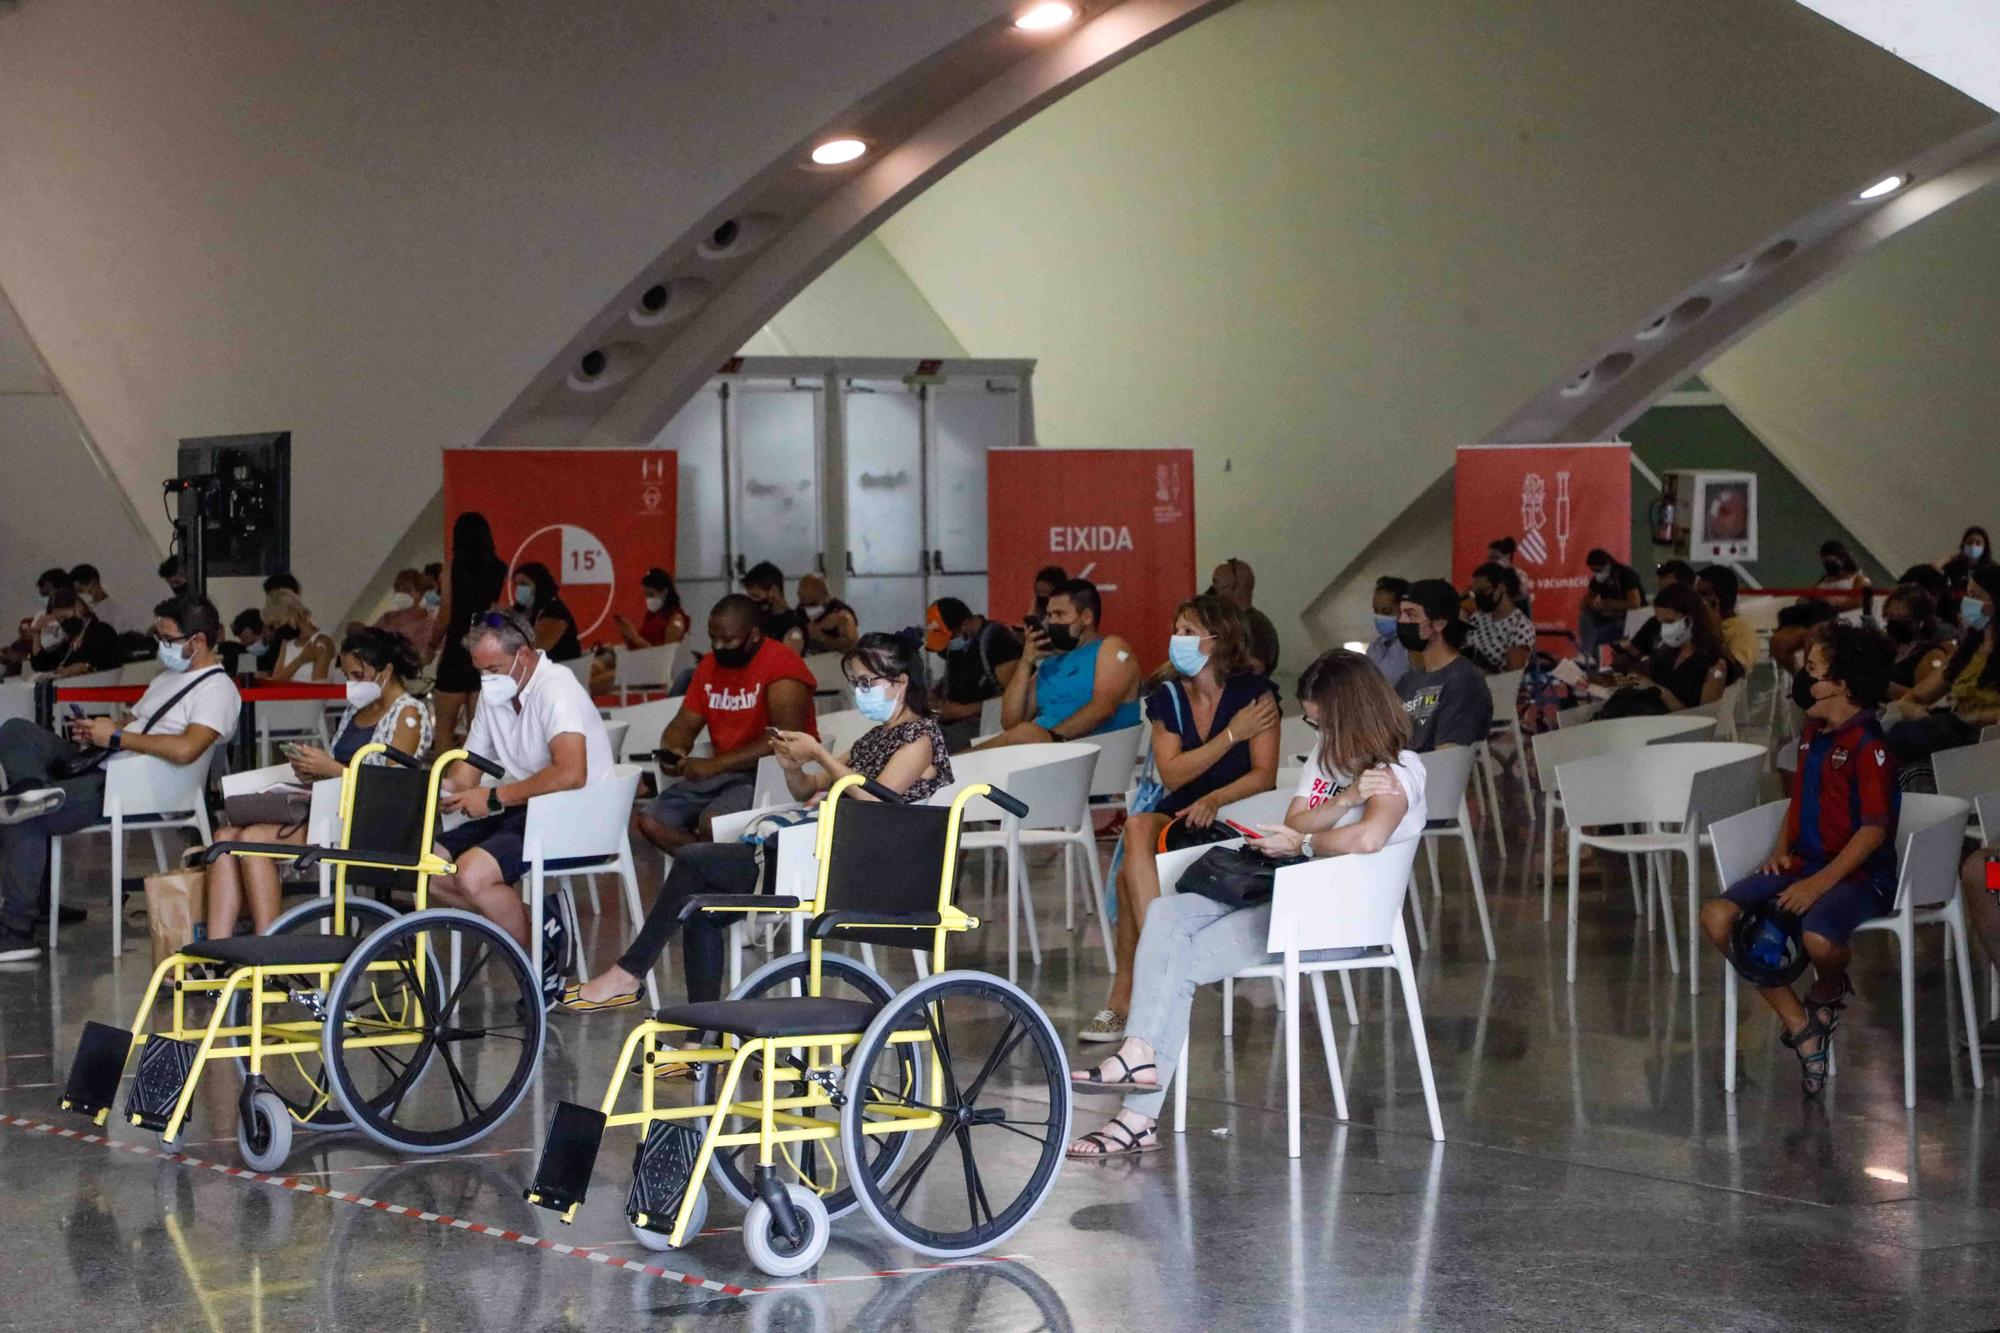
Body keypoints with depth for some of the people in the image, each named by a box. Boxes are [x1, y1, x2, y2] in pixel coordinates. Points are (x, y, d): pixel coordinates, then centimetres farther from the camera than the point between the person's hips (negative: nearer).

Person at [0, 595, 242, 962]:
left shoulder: (217, 690, -9)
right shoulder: (167, 679, 24)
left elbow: (186, 749, -25)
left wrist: (115, 737, -16)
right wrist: (95, 732, 3)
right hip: (103, 767, 10)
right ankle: (34, 790, -25)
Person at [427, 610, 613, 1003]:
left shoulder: (556, 688, -16)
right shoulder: (494, 694, 12)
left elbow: (571, 773, -31)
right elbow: (468, 765, 17)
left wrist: (494, 797, -25)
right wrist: (447, 786, -8)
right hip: (517, 813, 10)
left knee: (472, 873, -28)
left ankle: (546, 960, -8)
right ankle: (535, 924, -1)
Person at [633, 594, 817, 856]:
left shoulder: (781, 664, -14)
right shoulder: (710, 665, 10)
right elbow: (684, 724, 15)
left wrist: (714, 765, -26)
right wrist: (670, 752, -10)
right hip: (722, 773, 8)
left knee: (712, 821, -32)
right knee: (650, 822, -8)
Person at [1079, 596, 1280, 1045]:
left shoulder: (1254, 692, -4)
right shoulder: (1166, 697, 10)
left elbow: (1264, 775, -11)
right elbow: (1171, 773, -2)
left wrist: (1214, 799, -28)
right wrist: (1232, 735, -10)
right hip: (1179, 812, 5)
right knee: (1138, 827, -33)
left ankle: (1124, 999, -26)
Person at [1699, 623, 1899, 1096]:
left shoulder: (1867, 745, -13)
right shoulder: (1813, 731, 14)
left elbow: (1875, 829, -18)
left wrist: (1819, 883, -22)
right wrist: (1781, 852, 8)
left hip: (1857, 875, -8)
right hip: (1802, 863, 8)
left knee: (1819, 938, -39)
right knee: (1717, 916, -14)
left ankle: (1830, 991, 3)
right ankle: (1801, 1028, -6)